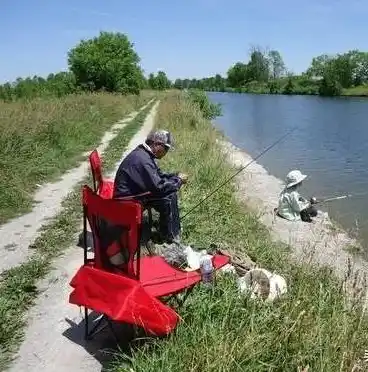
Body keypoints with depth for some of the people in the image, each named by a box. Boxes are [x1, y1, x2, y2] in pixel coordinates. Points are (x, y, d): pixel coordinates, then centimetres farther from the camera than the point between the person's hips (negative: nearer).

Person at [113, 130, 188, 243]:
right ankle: (169, 237, -2)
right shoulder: (142, 159, -26)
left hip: (135, 192, 11)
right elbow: (158, 186, -28)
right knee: (168, 198, -18)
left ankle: (175, 229, 18)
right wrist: (178, 181, -14)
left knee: (171, 191, 7)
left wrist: (176, 176, 2)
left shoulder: (146, 154, 7)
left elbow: (158, 176, 18)